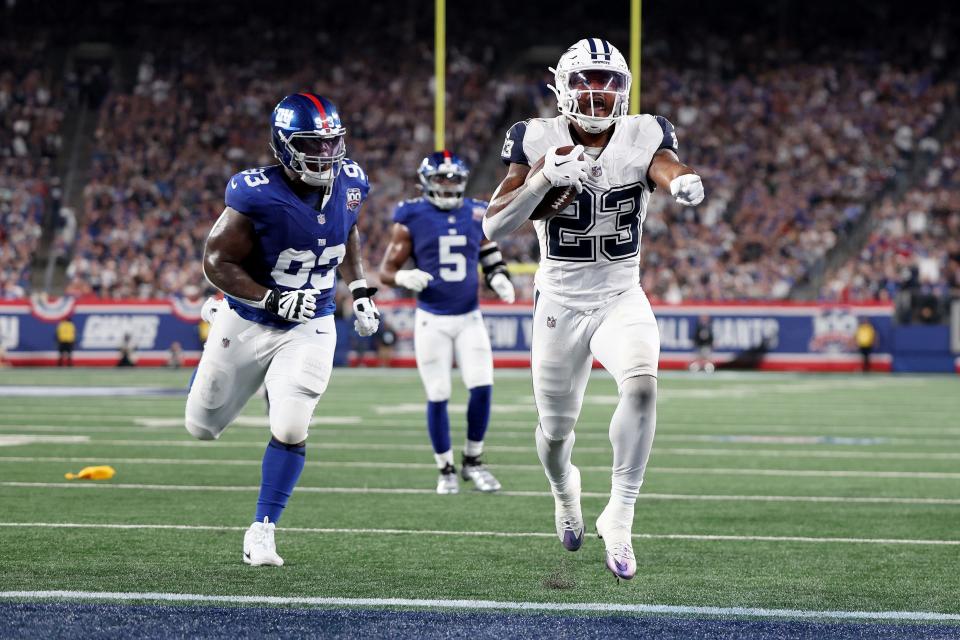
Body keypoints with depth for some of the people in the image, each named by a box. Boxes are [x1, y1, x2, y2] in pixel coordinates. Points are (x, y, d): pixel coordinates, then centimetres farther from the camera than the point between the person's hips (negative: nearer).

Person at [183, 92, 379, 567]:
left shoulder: (348, 184, -8)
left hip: (310, 330, 2)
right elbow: (217, 262, -20)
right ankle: (208, 367, 51)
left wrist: (359, 289, 9)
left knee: (290, 430, -15)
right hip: (248, 325, -2)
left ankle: (262, 530, 2)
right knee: (202, 427, 14)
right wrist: (274, 300, -30)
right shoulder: (258, 195, -26)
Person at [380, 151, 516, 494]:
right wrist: (405, 278, -24)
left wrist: (499, 280, -5)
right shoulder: (411, 218, -4)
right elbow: (386, 270, -3)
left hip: (469, 318, 3)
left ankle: (473, 461, 10)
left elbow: (492, 260, 17)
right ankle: (446, 470, 13)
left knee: (482, 388, -8)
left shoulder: (477, 215, 5)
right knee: (437, 397, -1)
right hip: (432, 320, -2)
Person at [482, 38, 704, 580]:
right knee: (556, 429, 10)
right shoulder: (540, 142, -10)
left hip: (622, 299, 0)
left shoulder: (642, 138, -8)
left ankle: (619, 516, -19)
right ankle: (564, 486, 48)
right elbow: (494, 227, -17)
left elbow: (670, 170, -30)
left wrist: (685, 184, -55)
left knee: (642, 383, -30)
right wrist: (545, 178, -31)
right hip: (561, 305, 0)